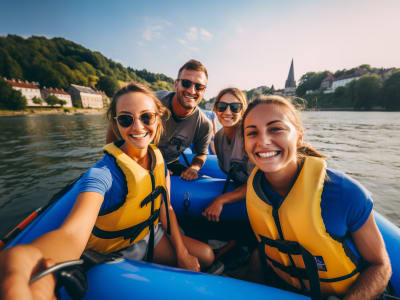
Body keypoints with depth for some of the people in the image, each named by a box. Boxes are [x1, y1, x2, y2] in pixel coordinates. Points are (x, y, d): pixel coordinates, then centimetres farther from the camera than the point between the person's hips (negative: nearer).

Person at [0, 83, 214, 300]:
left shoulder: (157, 156, -12)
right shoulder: (104, 173, -32)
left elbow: (165, 207, -5)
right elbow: (72, 232, -49)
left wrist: (182, 252, -6)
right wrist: (18, 263, -72)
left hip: (151, 232, 6)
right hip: (119, 251, -5)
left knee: (206, 257, 8)